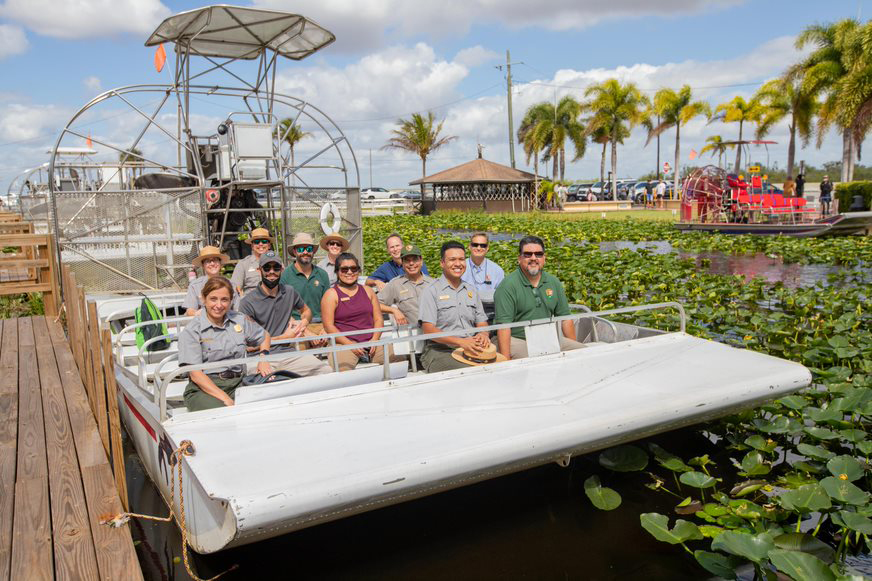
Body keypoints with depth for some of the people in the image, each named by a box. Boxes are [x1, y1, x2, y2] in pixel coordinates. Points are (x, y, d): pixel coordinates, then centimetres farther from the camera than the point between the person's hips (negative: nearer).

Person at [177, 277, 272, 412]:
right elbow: (195, 374, -10)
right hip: (203, 388, -3)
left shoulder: (240, 320, 12)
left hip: (236, 383, 3)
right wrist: (225, 399, -21)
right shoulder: (191, 331, -2)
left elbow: (264, 336, 31)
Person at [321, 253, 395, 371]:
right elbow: (328, 326, -3)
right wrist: (350, 344, -13)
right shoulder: (331, 294, 6)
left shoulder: (368, 291, 20)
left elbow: (378, 319, 16)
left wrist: (374, 340, -3)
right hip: (344, 343, -4)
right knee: (342, 368, -36)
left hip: (371, 343, 4)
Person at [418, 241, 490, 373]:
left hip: (472, 349, 5)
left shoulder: (471, 290, 20)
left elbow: (482, 322, 19)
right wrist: (460, 341, -22)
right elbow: (428, 329, -10)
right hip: (440, 351, -5)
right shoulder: (431, 291, 0)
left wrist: (483, 334, -8)